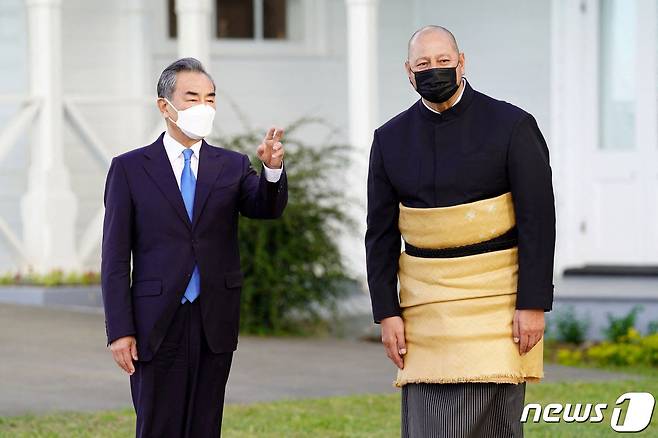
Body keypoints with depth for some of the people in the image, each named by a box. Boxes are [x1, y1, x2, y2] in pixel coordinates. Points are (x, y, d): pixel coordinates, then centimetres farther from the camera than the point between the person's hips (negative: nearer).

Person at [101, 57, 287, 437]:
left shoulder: (232, 166, 9)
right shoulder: (130, 168, 1)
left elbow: (268, 208, -10)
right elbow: (116, 256, -1)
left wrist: (273, 169, -32)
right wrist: (119, 330, -8)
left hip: (214, 323, 2)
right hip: (157, 325, -2)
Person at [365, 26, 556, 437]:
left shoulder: (512, 126, -8)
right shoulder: (391, 139, 3)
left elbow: (539, 219, -10)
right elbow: (381, 233, 5)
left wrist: (533, 304, -15)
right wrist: (387, 313, -1)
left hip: (497, 295, -3)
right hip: (426, 300, 3)